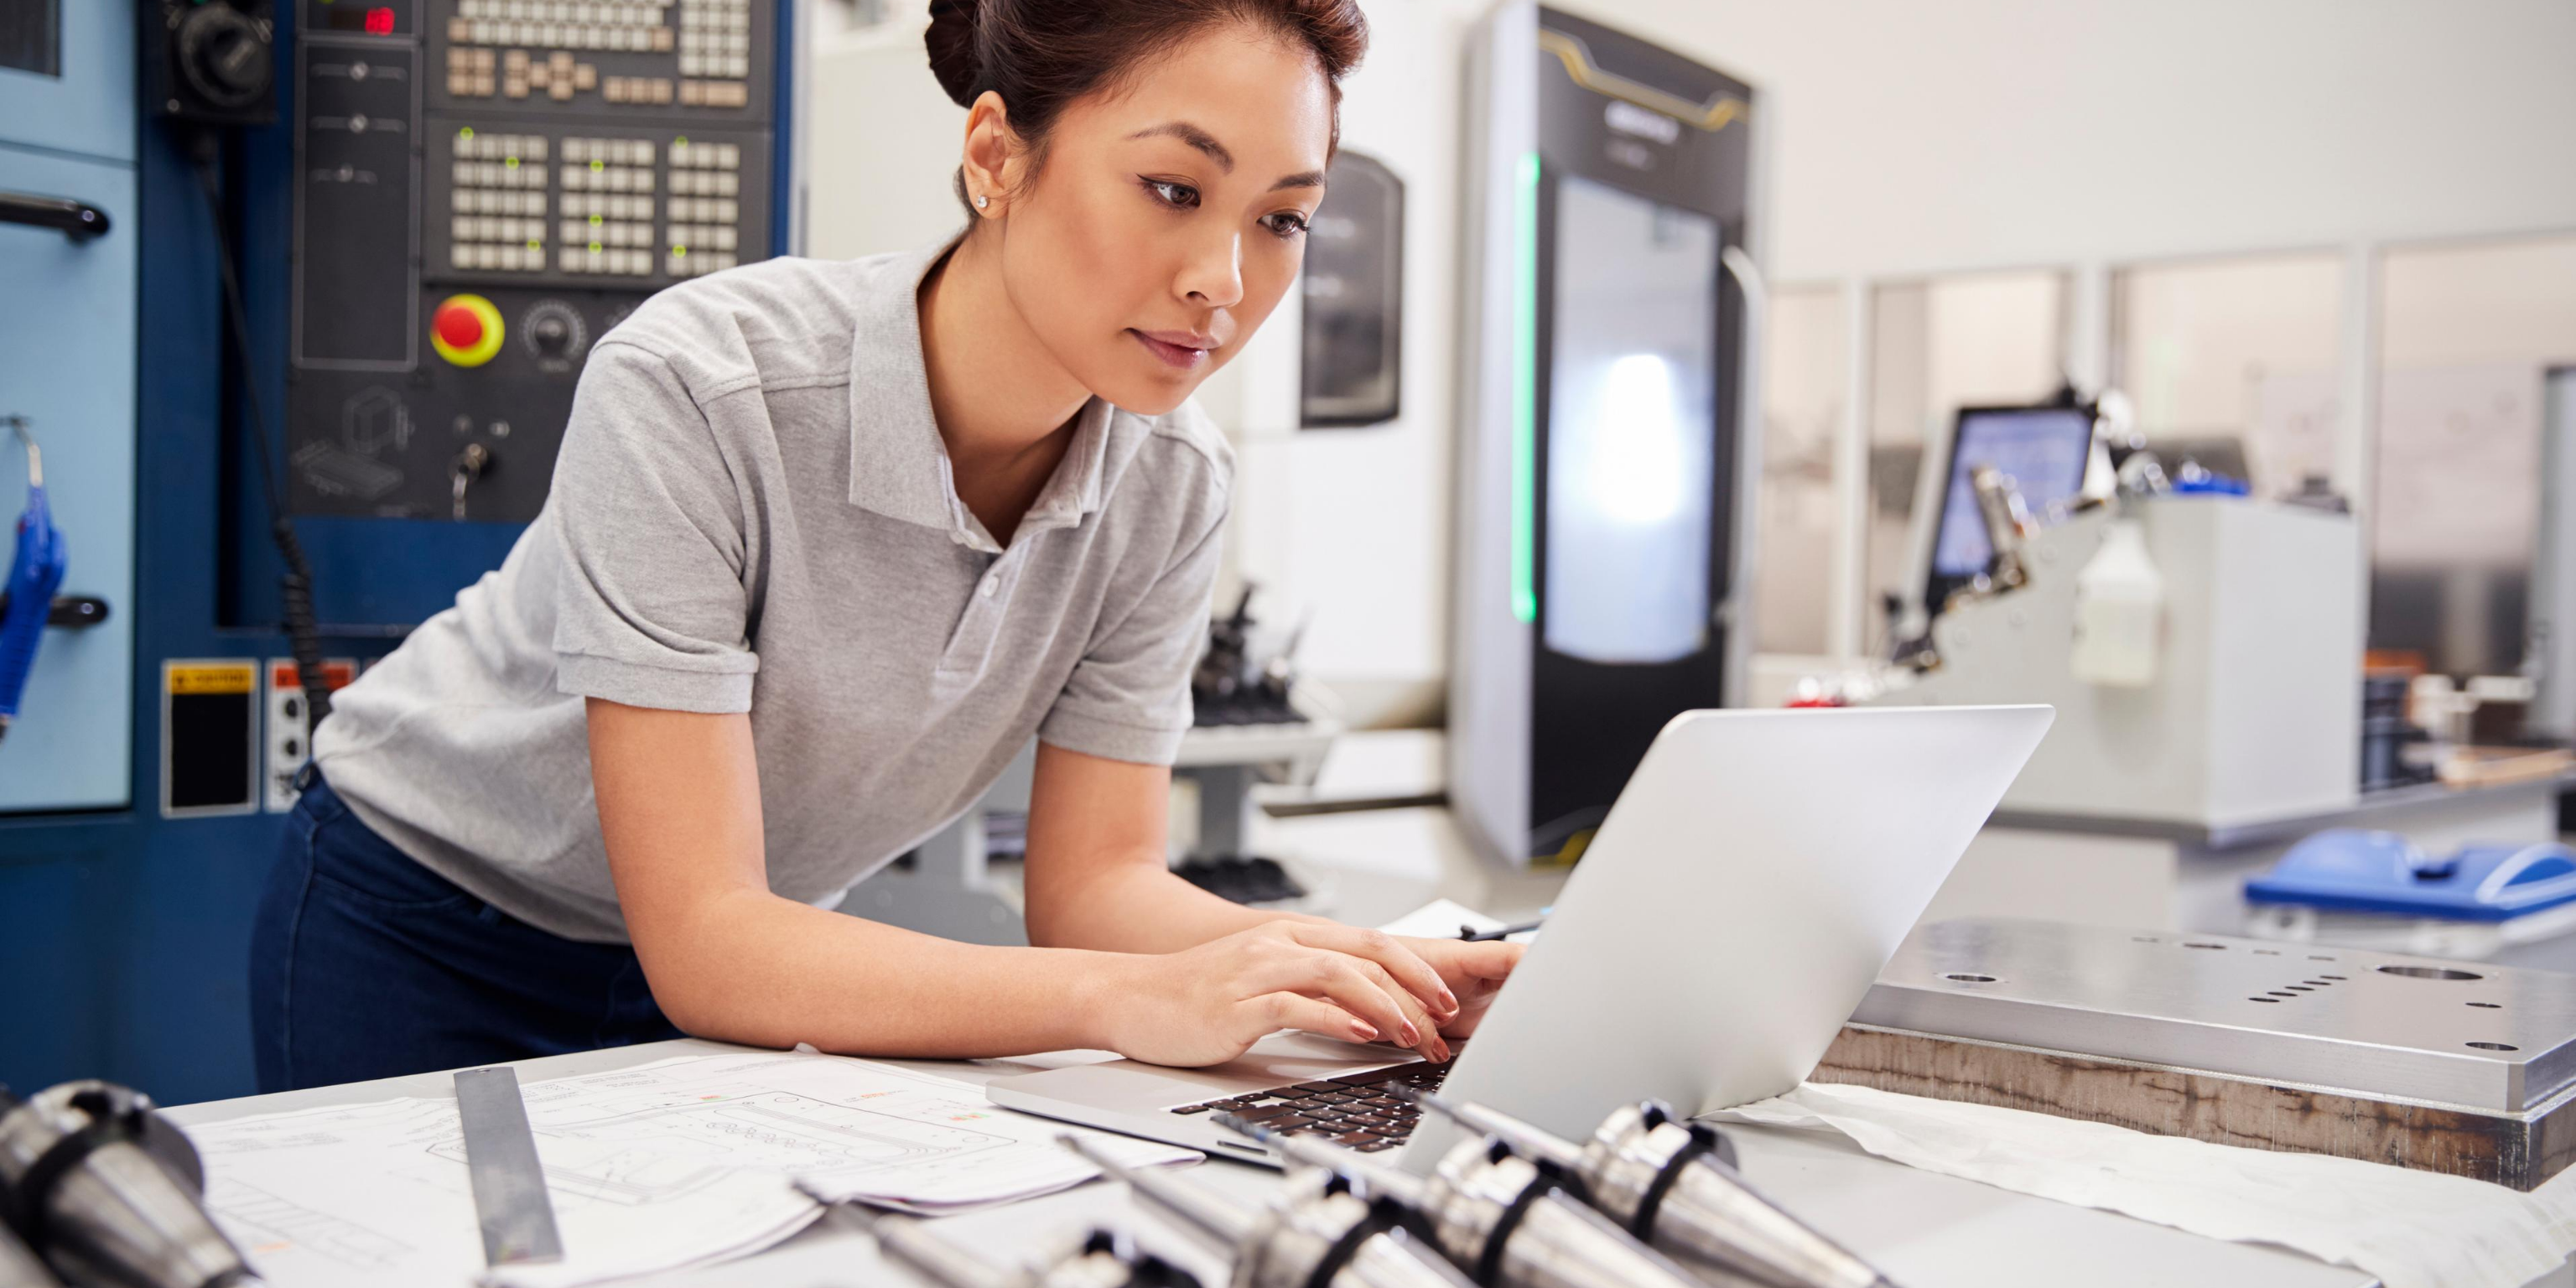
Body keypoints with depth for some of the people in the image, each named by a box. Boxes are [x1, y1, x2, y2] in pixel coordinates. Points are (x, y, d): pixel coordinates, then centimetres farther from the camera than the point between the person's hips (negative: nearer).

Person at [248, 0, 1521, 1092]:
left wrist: (1363, 972, -30)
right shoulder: (692, 391, -32)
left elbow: (1095, 881, -12)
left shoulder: (1169, 483, -15)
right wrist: (1130, 1000, -43)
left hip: (756, 961, 4)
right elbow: (702, 943, -33)